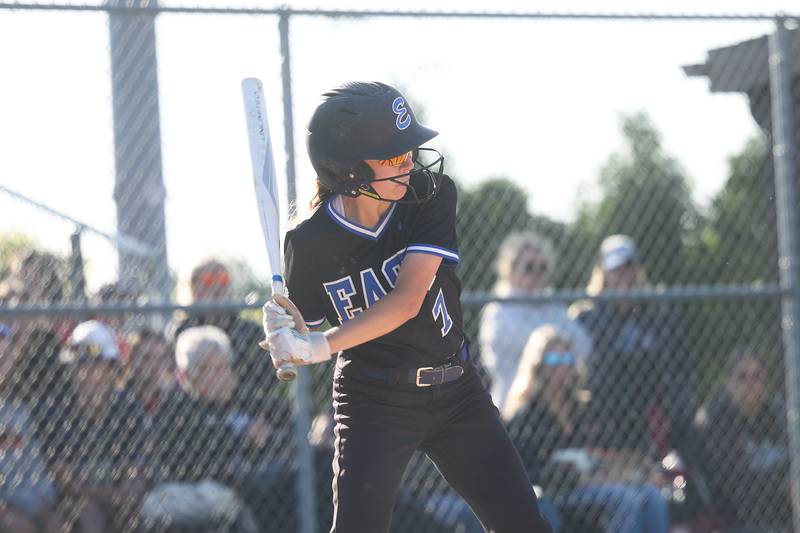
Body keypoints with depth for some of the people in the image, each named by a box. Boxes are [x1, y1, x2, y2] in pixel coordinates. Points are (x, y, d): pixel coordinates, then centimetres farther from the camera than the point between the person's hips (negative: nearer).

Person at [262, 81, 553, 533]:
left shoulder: (431, 196, -12)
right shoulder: (312, 242, -13)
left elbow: (408, 301, -22)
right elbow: (302, 332, -3)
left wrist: (322, 345, -31)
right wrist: (284, 330, -28)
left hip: (456, 390, 2)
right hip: (374, 401, -2)